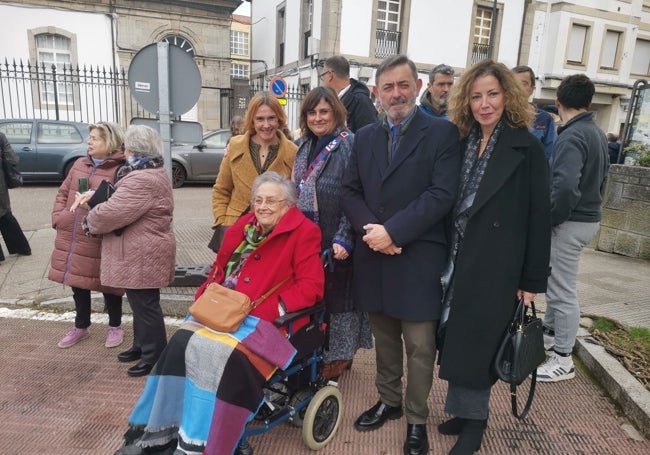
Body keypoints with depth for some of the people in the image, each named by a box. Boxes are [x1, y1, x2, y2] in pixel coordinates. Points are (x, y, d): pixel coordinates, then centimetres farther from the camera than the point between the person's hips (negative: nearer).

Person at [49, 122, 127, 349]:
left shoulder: (120, 170, -12)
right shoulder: (79, 164, 11)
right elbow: (63, 192, 17)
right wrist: (57, 217, 6)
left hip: (100, 241, -7)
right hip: (70, 237, 7)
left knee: (106, 284, 7)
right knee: (77, 284, 18)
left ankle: (115, 326, 28)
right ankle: (81, 327, 37)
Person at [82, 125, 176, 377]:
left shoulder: (142, 180, -24)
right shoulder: (152, 173, 14)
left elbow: (112, 213, -26)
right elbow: (122, 200, 23)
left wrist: (89, 221, -5)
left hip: (142, 255, -11)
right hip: (141, 252, 11)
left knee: (145, 305, 1)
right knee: (141, 303, 21)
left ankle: (154, 356, 13)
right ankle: (141, 345, 35)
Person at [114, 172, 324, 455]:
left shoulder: (303, 232, -5)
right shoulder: (242, 227, 12)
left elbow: (311, 286, -11)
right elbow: (219, 270, 20)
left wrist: (274, 307, -20)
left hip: (264, 320, -5)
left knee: (221, 353, -28)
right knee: (181, 343, -16)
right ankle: (160, 432, -4)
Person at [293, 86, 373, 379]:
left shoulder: (349, 145, -11)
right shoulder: (305, 147, 12)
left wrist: (344, 237, -22)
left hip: (335, 240, -7)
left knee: (337, 294, 5)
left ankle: (339, 355, 24)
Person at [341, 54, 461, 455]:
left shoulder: (442, 132, -3)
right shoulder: (365, 137, 12)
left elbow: (442, 194, -13)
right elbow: (350, 191, 8)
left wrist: (392, 231, -18)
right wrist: (371, 231, -9)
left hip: (418, 258, -4)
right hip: (373, 257, 5)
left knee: (419, 345, 5)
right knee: (385, 338, 18)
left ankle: (417, 419, 25)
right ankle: (388, 401, 38)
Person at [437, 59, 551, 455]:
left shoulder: (527, 148, -7)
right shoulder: (462, 143, 7)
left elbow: (538, 217, -7)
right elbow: (451, 204, 9)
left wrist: (533, 280, -8)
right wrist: (446, 255, 5)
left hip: (497, 266, -4)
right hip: (458, 259, 5)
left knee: (478, 342, 4)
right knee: (458, 340, 11)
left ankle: (474, 419, 25)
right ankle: (463, 409, 30)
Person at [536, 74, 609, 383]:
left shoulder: (571, 137, -20)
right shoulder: (598, 134, 10)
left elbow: (565, 186, -32)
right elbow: (601, 175, 19)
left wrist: (551, 218, -18)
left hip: (570, 223, -9)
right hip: (590, 217, 9)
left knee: (563, 291, 1)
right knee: (556, 281, 22)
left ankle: (563, 360, 13)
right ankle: (550, 333, 39)